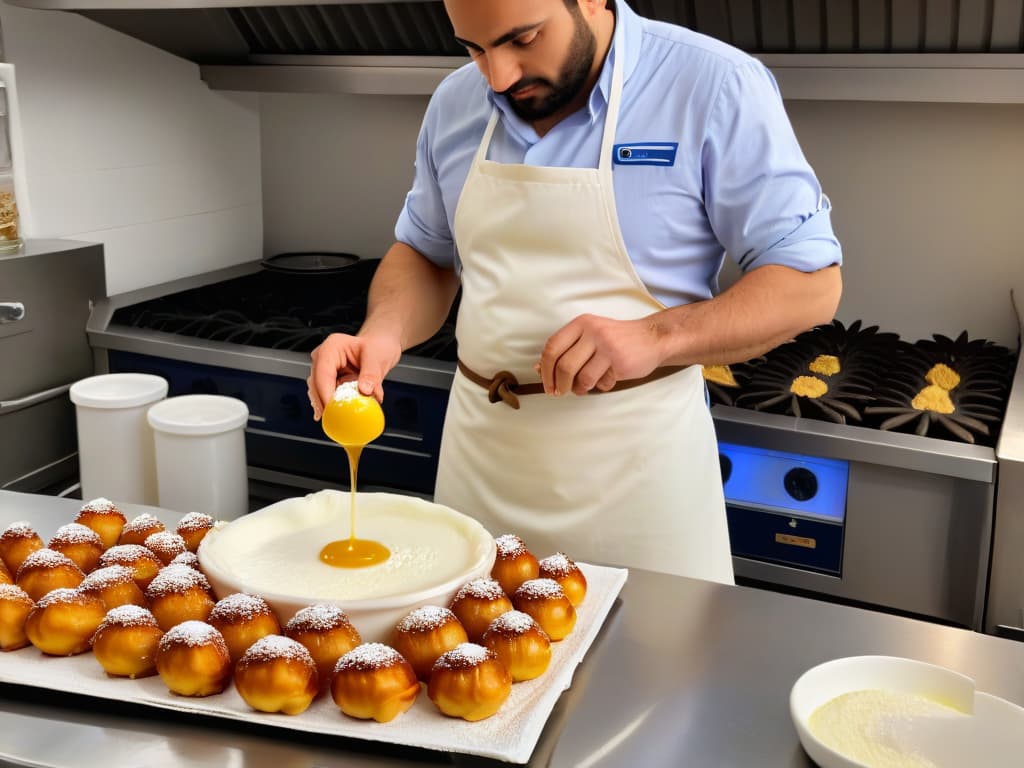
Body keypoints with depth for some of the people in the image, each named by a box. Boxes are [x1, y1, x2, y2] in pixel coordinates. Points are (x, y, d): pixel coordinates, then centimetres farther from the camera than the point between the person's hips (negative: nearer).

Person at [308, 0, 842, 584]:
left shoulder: (716, 85, -13)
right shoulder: (455, 103, 3)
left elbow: (812, 282, -12)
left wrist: (656, 337, -27)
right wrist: (384, 333, -8)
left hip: (635, 455, -4)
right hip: (480, 450, 5)